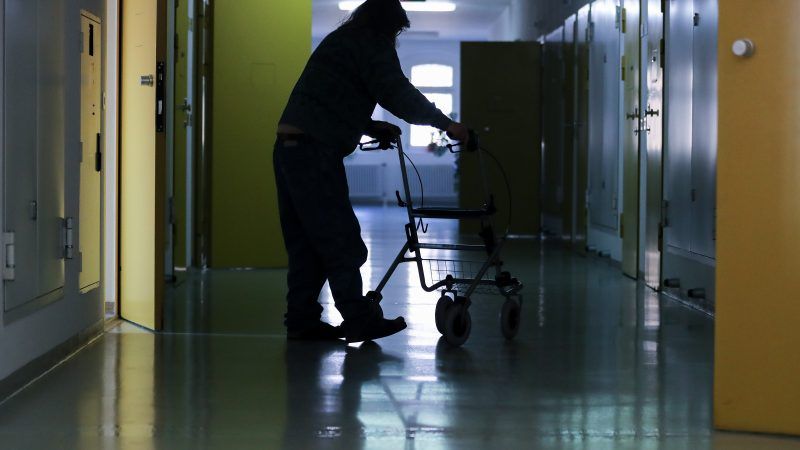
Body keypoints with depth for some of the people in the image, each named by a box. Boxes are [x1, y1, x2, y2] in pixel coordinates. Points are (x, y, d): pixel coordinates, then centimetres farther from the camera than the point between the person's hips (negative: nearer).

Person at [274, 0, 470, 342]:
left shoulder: (340, 41, 27)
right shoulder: (372, 45, -1)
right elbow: (398, 94, -10)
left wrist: (372, 127, 26)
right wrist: (445, 123, -4)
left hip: (289, 147, 9)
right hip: (315, 152, -9)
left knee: (304, 243, 11)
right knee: (341, 241, -6)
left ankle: (302, 321, 12)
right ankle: (358, 320, -5)